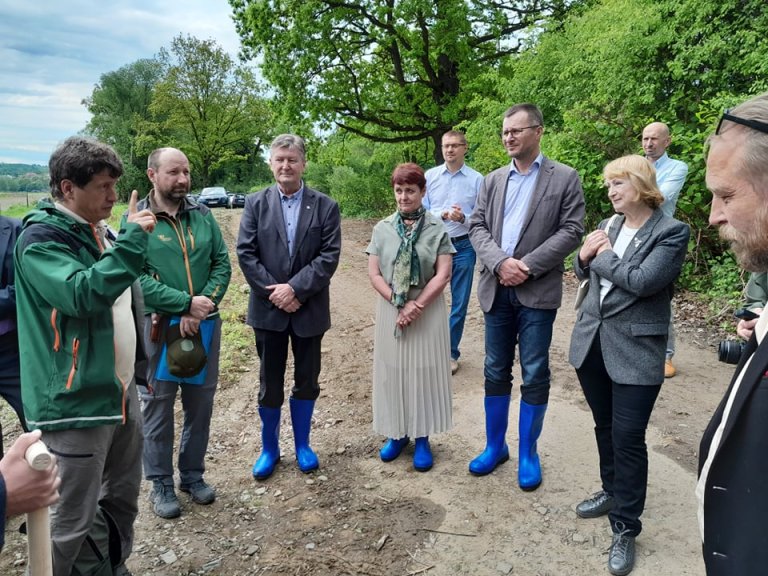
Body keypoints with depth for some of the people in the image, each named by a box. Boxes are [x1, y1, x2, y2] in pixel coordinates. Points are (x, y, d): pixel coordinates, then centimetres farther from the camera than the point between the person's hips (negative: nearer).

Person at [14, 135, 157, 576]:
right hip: (78, 399, -8)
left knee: (123, 497, 21)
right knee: (76, 518, 5)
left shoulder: (102, 233, 10)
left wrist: (139, 362, 22)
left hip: (121, 388, 8)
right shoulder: (41, 238, -14)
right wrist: (132, 239, -25)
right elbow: (83, 293, -30)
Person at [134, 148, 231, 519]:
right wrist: (187, 303, -20)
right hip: (157, 326, -4)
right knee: (158, 406, 8)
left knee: (201, 403, 14)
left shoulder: (202, 216, 4)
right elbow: (135, 278, -16)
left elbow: (222, 264, 2)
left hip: (205, 325, 4)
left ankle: (193, 474, 33)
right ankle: (161, 483, 26)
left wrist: (202, 307, -13)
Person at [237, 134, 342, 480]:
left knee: (306, 381, 13)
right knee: (269, 384, 11)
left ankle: (302, 445, 31)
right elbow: (246, 254, -4)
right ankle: (269, 448, 28)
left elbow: (329, 256, -9)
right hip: (268, 309, 0)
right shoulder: (256, 203, 1)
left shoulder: (325, 206, -1)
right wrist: (275, 292, -13)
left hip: (309, 309, 0)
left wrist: (296, 288, -17)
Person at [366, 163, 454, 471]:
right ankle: (397, 433, 24)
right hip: (391, 310, 2)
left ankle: (422, 438, 17)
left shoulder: (437, 229, -4)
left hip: (427, 311, -2)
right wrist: (399, 304, -13)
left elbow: (443, 274, -8)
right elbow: (374, 274, -2)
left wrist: (417, 304, -17)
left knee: (424, 370, 4)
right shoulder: (382, 229, 2)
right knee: (393, 370, 8)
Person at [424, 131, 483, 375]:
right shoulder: (430, 176, 1)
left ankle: (451, 353, 23)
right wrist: (440, 215, -19)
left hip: (463, 247, -1)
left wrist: (463, 218, -22)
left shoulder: (477, 179, -3)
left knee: (459, 303, 8)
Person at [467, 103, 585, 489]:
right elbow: (476, 226, 4)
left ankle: (528, 454, 21)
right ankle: (495, 446, 27)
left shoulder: (564, 178, 1)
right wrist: (500, 261, -14)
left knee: (534, 375, 5)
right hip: (496, 289, 4)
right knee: (495, 371, 11)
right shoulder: (493, 180, 12)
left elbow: (571, 231, -7)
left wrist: (527, 266, -16)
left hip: (537, 291, -3)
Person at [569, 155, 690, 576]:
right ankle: (613, 492, 40)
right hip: (592, 341, 6)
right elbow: (584, 273, 17)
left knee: (628, 438, 0)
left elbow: (642, 281, -22)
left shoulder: (672, 231, -10)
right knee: (604, 427, 19)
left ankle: (625, 528, 15)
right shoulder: (610, 225, 8)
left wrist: (603, 255, -10)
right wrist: (585, 255, -4)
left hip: (635, 350, -6)